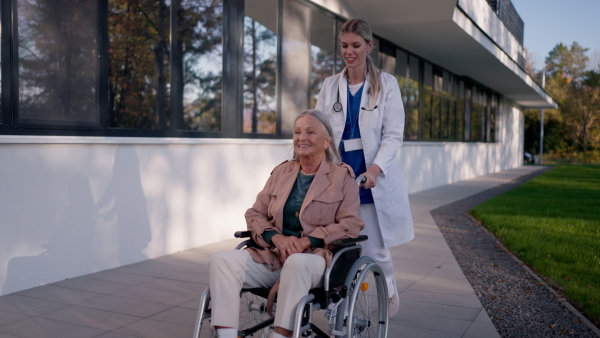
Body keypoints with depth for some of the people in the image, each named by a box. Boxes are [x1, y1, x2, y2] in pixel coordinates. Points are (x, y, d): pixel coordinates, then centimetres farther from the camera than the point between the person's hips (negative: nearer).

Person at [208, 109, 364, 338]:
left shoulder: (343, 176, 5)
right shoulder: (281, 172, 17)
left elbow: (350, 224, -5)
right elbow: (255, 214, 14)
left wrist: (307, 241, -17)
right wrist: (277, 237, -8)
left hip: (317, 257, -4)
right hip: (272, 256, 5)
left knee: (297, 263, -40)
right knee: (221, 260, -21)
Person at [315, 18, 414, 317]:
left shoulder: (386, 84, 3)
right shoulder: (330, 85, 10)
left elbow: (393, 135, -4)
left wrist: (375, 168, -20)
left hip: (372, 179, -2)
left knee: (374, 250, -2)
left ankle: (389, 292, 29)